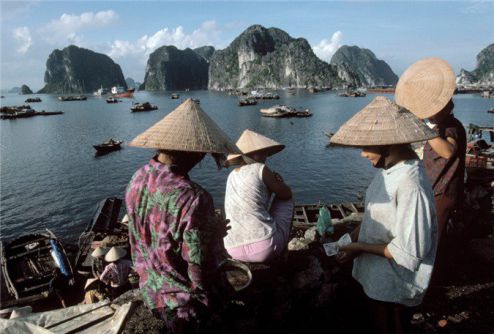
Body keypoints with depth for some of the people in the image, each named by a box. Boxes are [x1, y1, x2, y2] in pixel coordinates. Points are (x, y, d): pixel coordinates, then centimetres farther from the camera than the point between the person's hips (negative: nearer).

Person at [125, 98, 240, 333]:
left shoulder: (137, 180, -11)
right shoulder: (193, 199, -36)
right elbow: (201, 274, -28)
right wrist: (216, 233, -10)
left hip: (152, 294, 7)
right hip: (189, 303, -6)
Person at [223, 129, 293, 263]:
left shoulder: (232, 176, 12)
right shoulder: (260, 169, -6)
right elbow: (287, 194, 4)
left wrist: (273, 182, 17)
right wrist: (278, 182, 22)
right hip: (265, 248, -7)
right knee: (285, 199, 17)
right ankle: (284, 246, 27)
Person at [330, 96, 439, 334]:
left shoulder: (410, 185, -31)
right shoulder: (389, 168, -5)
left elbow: (410, 253, -27)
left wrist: (361, 248, -19)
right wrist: (352, 237, -2)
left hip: (393, 287, -7)